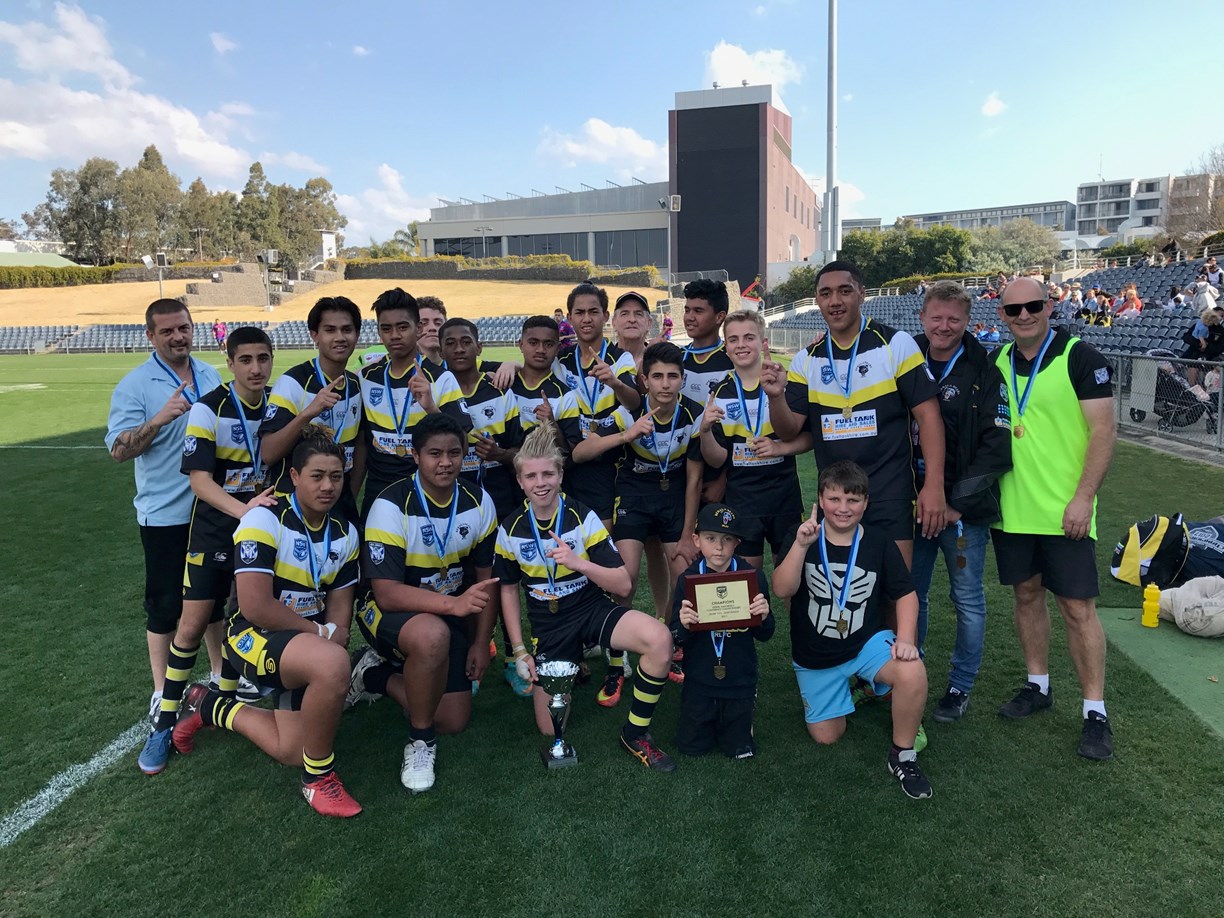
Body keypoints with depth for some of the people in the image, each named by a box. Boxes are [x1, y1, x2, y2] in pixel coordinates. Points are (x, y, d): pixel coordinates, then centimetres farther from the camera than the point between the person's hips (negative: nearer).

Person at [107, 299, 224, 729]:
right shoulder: (135, 385, -10)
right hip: (165, 515, -5)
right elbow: (118, 449, -18)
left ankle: (219, 673, 32)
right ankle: (162, 692, 20)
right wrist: (158, 420, -33)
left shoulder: (210, 376, 6)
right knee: (165, 605, 6)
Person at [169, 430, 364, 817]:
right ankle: (319, 778, -12)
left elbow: (340, 608, 5)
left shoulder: (345, 533, 4)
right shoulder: (265, 520, -17)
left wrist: (333, 637, -15)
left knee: (290, 751, 6)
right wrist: (321, 633, -17)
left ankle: (210, 707, 32)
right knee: (332, 665, -36)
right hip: (256, 637, -7)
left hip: (306, 646, 7)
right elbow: (255, 606, -24)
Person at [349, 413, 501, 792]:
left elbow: (487, 577, 3)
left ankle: (377, 676, 19)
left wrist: (481, 641, -3)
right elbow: (387, 593, -28)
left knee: (454, 721, -2)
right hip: (390, 612, -5)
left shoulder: (479, 502, -7)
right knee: (432, 633, -41)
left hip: (450, 613, 5)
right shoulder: (391, 506, -22)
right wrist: (453, 604, -42)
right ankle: (420, 740, -16)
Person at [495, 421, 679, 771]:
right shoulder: (510, 529, -5)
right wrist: (519, 651, 3)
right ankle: (570, 664, 29)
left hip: (593, 610, -2)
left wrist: (578, 562, -30)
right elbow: (508, 589, 8)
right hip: (548, 625, 2)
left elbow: (623, 585, -14)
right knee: (550, 728, -3)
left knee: (659, 639, -33)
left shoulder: (584, 517, -12)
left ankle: (636, 733, -10)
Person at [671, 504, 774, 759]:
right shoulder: (687, 579, -10)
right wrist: (683, 625, -29)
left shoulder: (753, 577, -10)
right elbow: (677, 640, -7)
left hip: (740, 679, 0)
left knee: (741, 751, 7)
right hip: (699, 680, 0)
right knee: (692, 748, 7)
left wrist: (764, 617, -24)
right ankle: (707, 718, 38)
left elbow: (764, 636, -2)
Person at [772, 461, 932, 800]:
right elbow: (782, 591, -21)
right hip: (814, 656, 1)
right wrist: (801, 546, -33)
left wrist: (905, 639, -17)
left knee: (913, 673, -31)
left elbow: (906, 595, -1)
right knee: (826, 736, 6)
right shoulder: (804, 538, -9)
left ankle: (903, 755, -6)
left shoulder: (880, 543, -7)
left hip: (867, 643, 0)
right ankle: (847, 684, 38)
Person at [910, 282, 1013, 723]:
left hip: (965, 510, -3)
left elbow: (996, 447, -11)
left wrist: (958, 503, -16)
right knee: (910, 593, 12)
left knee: (968, 600, 7)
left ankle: (961, 686, 24)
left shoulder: (984, 372, -6)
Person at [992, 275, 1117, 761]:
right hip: (1012, 508, 5)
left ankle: (1095, 712, 12)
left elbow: (1104, 429, -11)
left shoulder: (1079, 357, -8)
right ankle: (1038, 686, 31)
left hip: (1064, 511, -5)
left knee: (1078, 608, 0)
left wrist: (1083, 497, -17)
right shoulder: (998, 362, 7)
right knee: (1027, 594, 15)